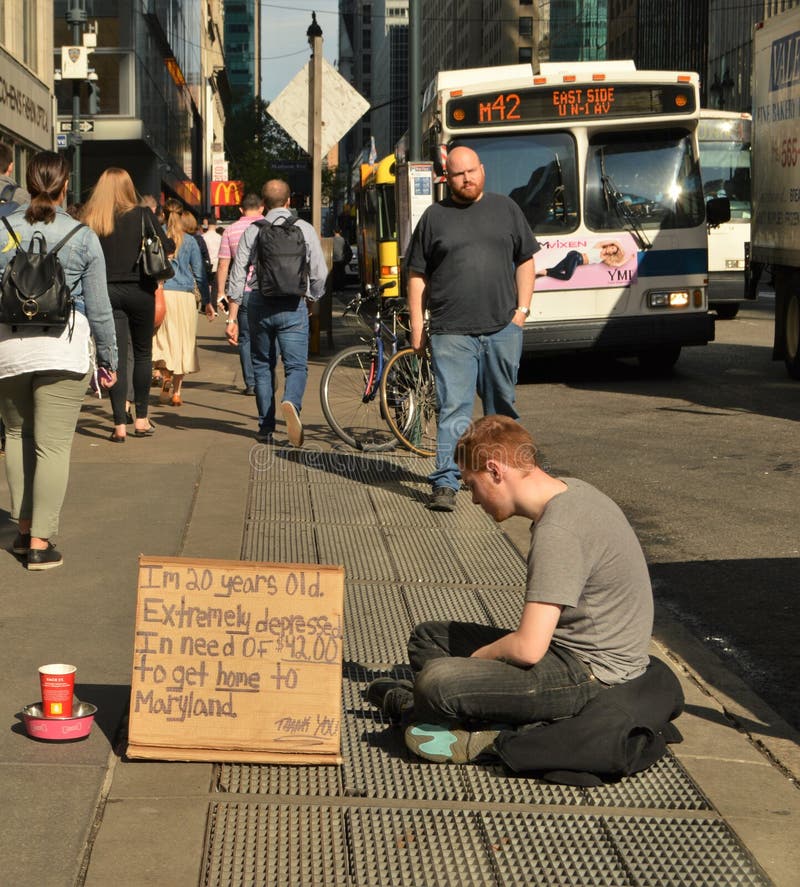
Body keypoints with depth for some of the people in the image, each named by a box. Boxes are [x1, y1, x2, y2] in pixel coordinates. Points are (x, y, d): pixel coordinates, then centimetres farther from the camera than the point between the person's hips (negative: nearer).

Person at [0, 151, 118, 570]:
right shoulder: (82, 237, -2)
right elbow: (99, 307, 1)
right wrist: (109, 358, 11)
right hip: (63, 346, -2)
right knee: (53, 444, -1)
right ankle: (40, 541, -2)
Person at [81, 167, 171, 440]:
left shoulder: (89, 221, -2)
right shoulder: (143, 215, -5)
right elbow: (166, 248, -5)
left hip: (106, 292, 1)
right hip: (140, 292, -1)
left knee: (117, 356, 2)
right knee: (143, 353, 14)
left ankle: (120, 424, -4)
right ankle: (141, 419, 18)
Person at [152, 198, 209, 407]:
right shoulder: (189, 241, 4)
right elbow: (199, 273, 6)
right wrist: (206, 301, 13)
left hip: (160, 294, 0)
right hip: (184, 295, 1)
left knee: (161, 338, 6)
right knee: (183, 341, 6)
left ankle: (166, 375, -21)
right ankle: (176, 392, 6)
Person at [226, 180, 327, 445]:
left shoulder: (253, 230, 4)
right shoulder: (304, 229, 2)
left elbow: (238, 274, 0)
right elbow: (320, 273, 1)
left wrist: (232, 317, 2)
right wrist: (313, 299, 20)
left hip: (259, 304, 2)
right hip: (293, 305, -2)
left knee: (262, 365, 14)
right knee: (296, 366, 0)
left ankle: (266, 428, 15)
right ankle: (291, 402, -32)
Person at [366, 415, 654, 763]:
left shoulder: (557, 532, -25)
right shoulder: (570, 490, 6)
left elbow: (529, 648, -27)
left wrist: (478, 656, -7)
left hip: (590, 673, -10)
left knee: (436, 684, -27)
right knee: (427, 638, 15)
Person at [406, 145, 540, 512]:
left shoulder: (505, 209, 11)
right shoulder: (434, 217, 6)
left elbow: (525, 261, 14)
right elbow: (417, 276, 6)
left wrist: (522, 309, 4)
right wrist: (417, 326, 1)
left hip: (502, 330, 2)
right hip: (451, 333, -2)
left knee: (502, 406, 13)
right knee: (453, 409, -8)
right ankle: (445, 484, -10)